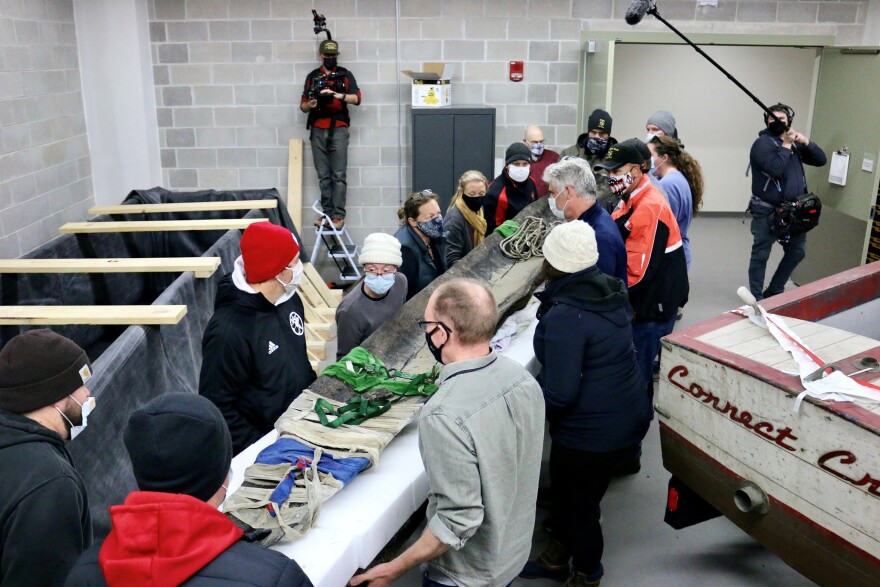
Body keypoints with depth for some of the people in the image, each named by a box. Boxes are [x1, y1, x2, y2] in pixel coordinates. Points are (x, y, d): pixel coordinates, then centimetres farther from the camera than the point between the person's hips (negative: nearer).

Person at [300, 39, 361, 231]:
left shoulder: (345, 75, 8)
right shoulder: (312, 76, 15)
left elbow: (356, 99, -5)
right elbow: (303, 106, 14)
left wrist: (338, 95, -21)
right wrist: (310, 104, -10)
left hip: (338, 130, -3)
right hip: (318, 131, 3)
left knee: (339, 175, -6)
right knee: (323, 176, 4)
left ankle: (339, 215, -6)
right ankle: (326, 213, 7)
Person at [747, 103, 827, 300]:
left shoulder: (795, 143, 14)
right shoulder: (762, 143, -8)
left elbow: (821, 160, 8)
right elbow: (775, 169, -24)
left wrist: (806, 142, -6)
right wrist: (786, 145, -16)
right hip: (767, 211, -7)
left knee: (797, 252, 16)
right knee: (760, 255, 0)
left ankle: (775, 291, 28)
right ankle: (757, 297, 9)